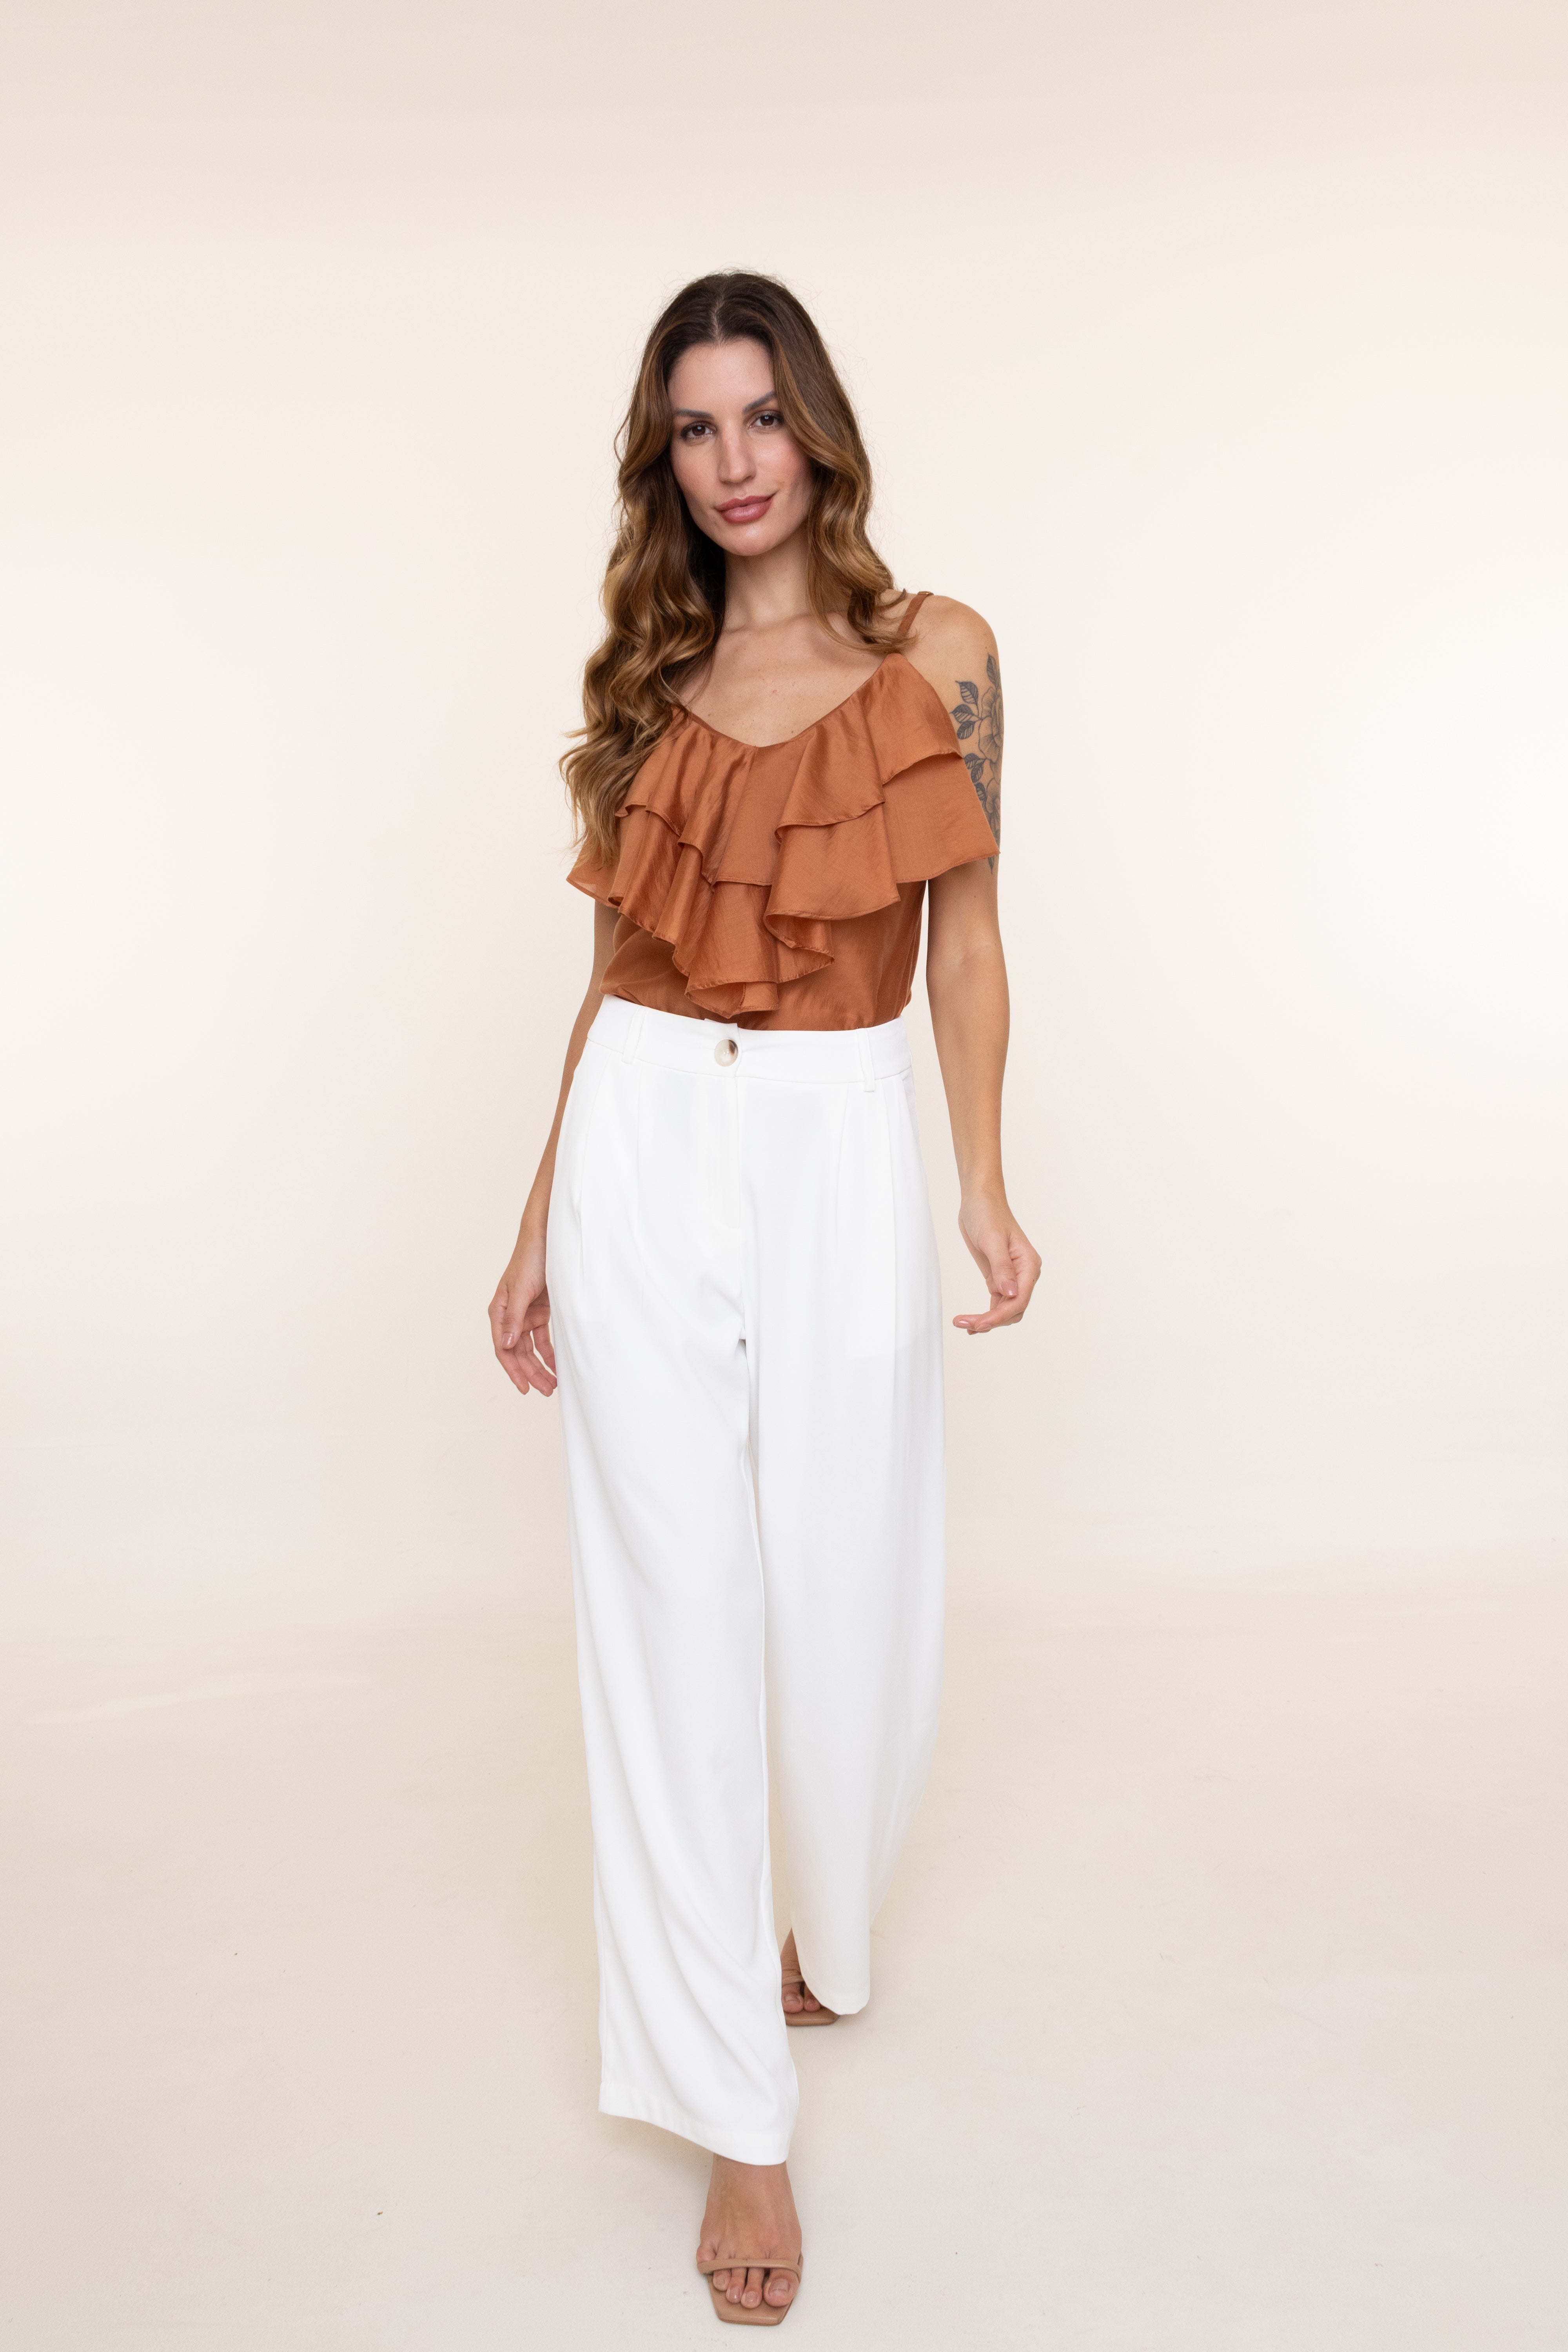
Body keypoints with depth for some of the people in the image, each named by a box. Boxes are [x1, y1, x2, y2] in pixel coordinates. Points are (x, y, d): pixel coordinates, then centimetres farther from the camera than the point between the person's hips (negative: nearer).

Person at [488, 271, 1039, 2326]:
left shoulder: (936, 653, 4)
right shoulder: (648, 678, 9)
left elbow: (965, 937, 4)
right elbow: (615, 968, 11)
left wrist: (984, 1183, -6)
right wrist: (542, 1221, 9)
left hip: (844, 1154, -1)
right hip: (647, 1152, 2)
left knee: (852, 1597, 8)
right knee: (675, 1620, 2)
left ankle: (828, 1931, 42)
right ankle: (740, 2113, 17)